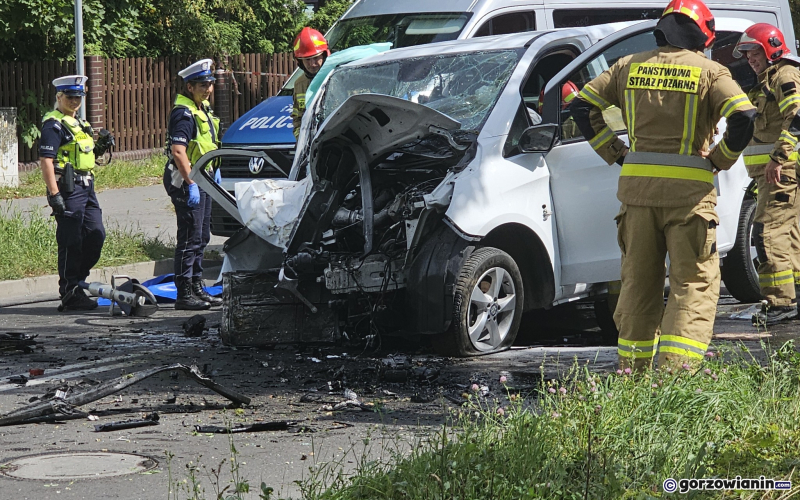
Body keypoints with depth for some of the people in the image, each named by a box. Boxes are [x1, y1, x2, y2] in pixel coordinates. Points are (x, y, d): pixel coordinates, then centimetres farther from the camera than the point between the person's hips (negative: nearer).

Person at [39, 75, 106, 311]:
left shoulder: (79, 122, 19)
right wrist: (54, 194, -23)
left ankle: (77, 281, 22)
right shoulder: (54, 125, -10)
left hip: (86, 186, 9)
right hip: (67, 188, -9)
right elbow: (45, 160, -18)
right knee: (71, 243, -5)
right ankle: (70, 295, 1)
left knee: (96, 236, 10)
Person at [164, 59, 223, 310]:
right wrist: (191, 183, -31)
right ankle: (184, 294, -6)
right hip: (186, 180, -10)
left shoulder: (203, 109, 14)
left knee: (202, 237, 15)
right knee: (190, 238, -9)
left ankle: (197, 288, 24)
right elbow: (178, 151, -28)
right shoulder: (183, 113, -18)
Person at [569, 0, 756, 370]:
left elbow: (583, 106, 11)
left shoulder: (630, 67, 10)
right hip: (688, 189, -4)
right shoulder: (708, 71, -2)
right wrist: (720, 159, -1)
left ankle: (632, 365, 20)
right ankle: (675, 368, -11)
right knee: (695, 282, 2)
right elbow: (745, 117, -15)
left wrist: (614, 153, 11)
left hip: (636, 187, 4)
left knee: (638, 280, 15)